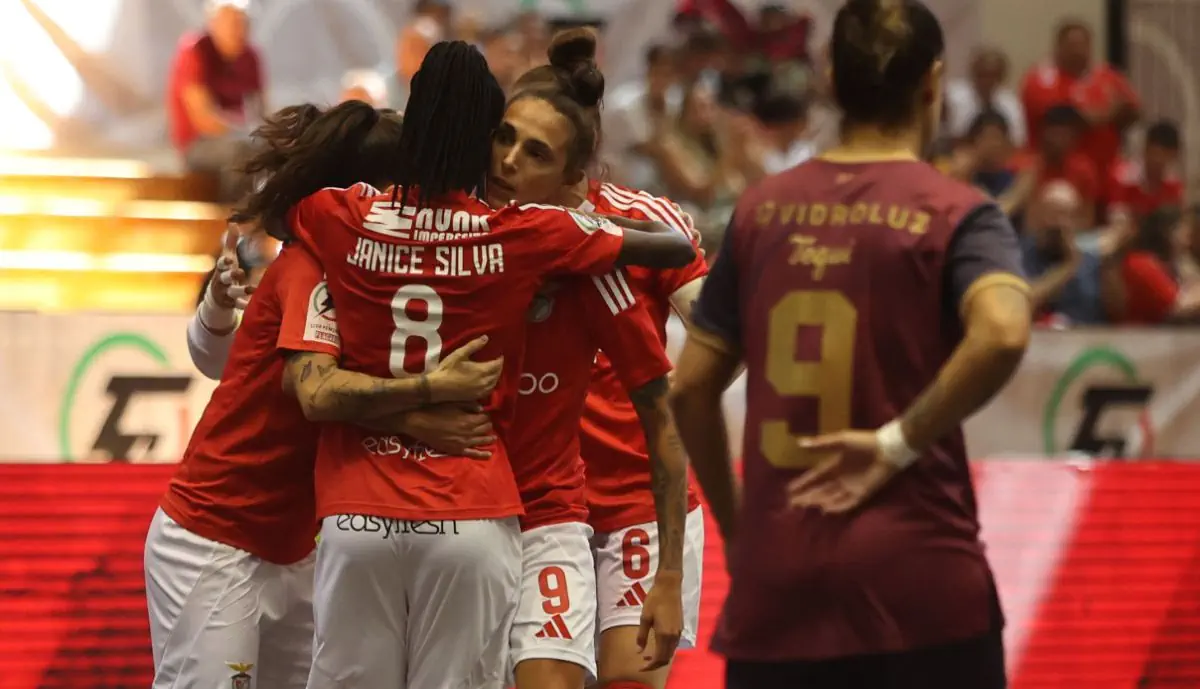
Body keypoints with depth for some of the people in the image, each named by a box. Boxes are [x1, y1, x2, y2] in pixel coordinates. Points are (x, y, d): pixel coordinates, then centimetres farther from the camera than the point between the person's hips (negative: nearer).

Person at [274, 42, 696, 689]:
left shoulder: (342, 219, 0)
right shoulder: (526, 234, -4)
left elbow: (267, 209, 24)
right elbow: (680, 248, 5)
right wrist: (597, 220, 22)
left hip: (357, 517, 2)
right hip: (471, 516, -2)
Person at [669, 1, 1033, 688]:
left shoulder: (762, 211, 9)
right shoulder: (956, 213, -4)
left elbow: (692, 388, 11)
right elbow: (1001, 334, -24)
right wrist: (900, 442, -14)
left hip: (774, 579, 4)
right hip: (917, 578, -4)